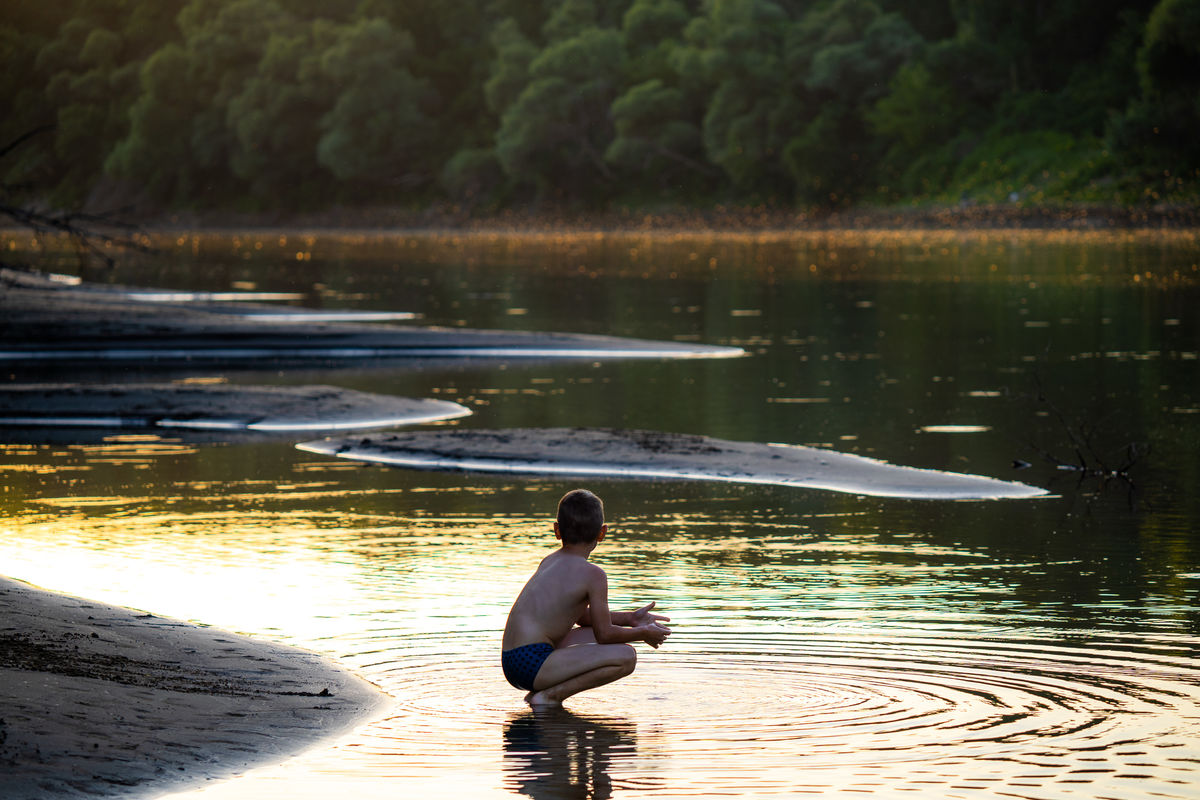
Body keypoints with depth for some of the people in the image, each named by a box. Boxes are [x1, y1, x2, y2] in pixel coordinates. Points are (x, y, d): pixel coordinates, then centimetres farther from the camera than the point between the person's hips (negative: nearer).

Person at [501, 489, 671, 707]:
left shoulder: (549, 562, 18)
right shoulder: (593, 575, -8)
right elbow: (604, 635, -3)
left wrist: (629, 619, 30)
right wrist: (643, 634, 14)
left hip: (512, 662, 9)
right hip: (532, 663, -9)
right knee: (625, 656, -17)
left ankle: (538, 692, 13)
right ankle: (550, 695, -12)